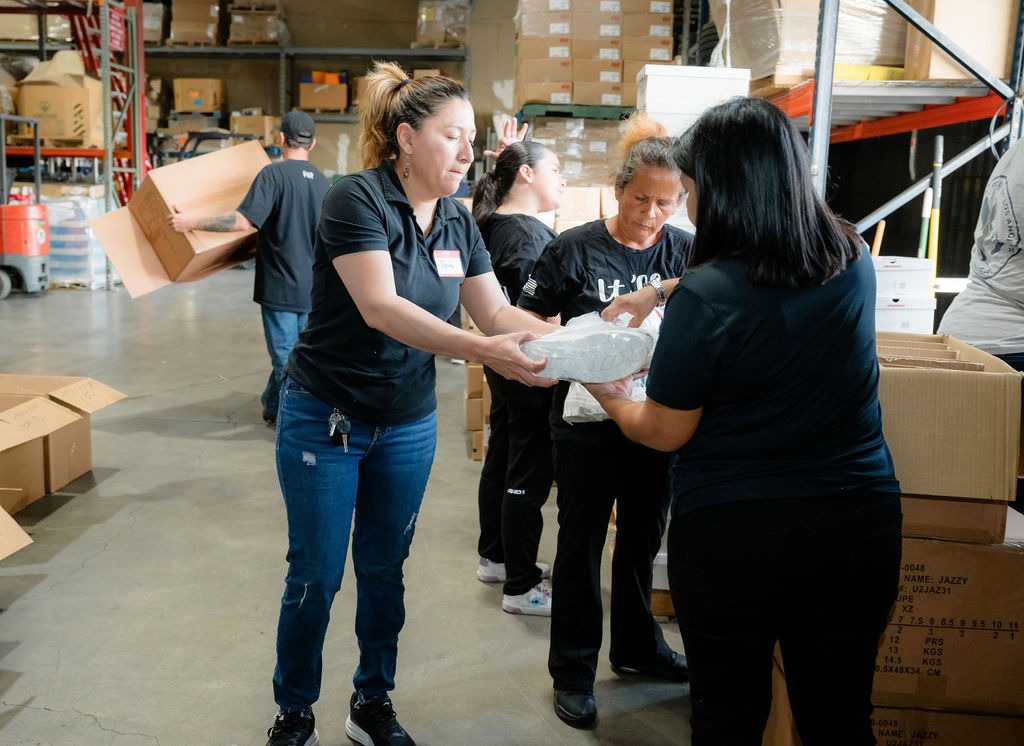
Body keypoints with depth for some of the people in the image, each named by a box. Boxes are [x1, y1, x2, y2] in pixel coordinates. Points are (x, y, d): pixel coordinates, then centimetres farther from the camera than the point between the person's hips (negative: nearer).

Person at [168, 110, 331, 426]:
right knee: (285, 353, 19)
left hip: (281, 287, -6)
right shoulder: (322, 181, 6)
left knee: (286, 360, 3)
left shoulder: (274, 173, -13)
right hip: (311, 288, 6)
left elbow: (243, 221, -24)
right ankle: (273, 408, 33)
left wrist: (192, 223, -19)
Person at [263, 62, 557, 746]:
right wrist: (483, 351, -39)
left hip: (409, 425, 5)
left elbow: (496, 311, -2)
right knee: (316, 576, 6)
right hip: (326, 419, -5)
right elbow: (380, 308, -30)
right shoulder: (357, 199, -18)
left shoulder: (457, 221, 1)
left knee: (385, 572, 15)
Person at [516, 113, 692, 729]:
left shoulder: (687, 251, -2)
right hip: (587, 419, -3)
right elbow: (526, 321, -6)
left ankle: (636, 646, 40)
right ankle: (573, 670, 22)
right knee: (582, 543, 7)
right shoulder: (575, 250, -10)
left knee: (644, 536, 19)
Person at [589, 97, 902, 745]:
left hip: (732, 535, -4)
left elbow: (664, 432, -6)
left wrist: (611, 398, 13)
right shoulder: (853, 261, -1)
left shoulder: (703, 296, -19)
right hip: (859, 524, 5)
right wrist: (665, 297, 21)